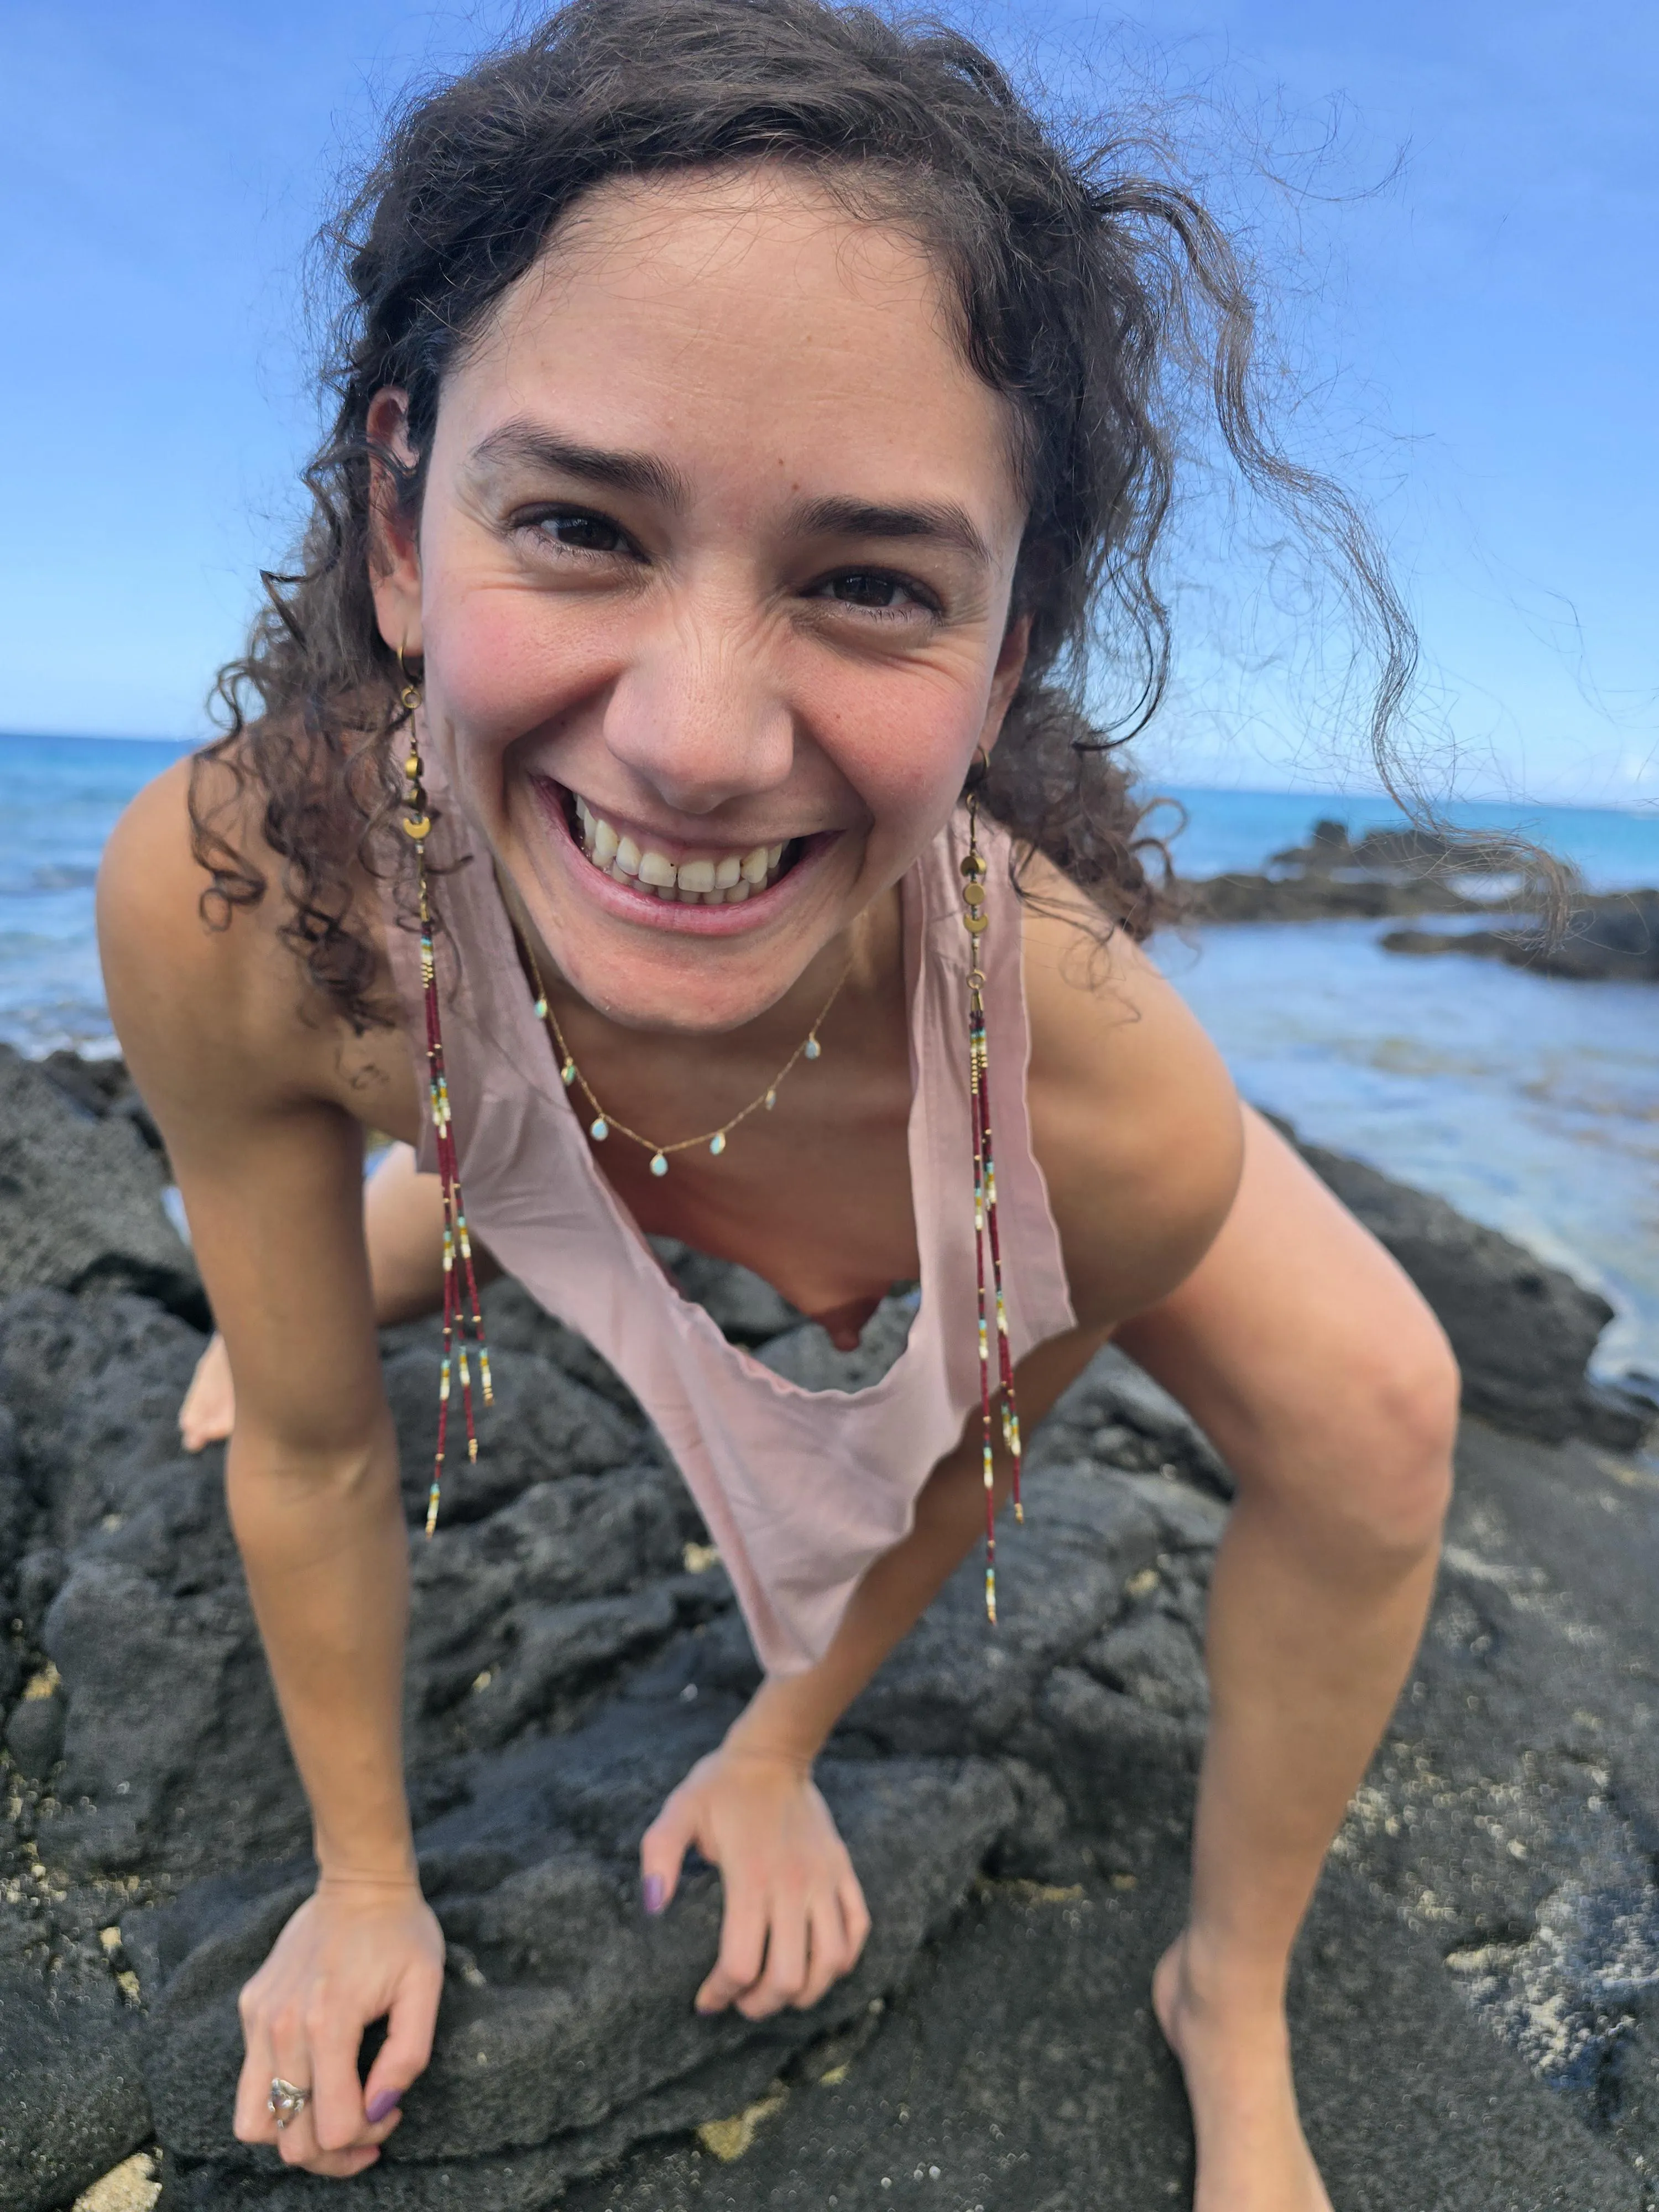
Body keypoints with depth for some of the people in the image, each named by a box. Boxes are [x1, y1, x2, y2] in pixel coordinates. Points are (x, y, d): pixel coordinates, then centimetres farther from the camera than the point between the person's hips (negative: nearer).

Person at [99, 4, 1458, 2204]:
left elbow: (969, 1445, -19)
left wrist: (783, 1752, -1)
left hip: (969, 1198, -1)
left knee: (1372, 1415, -14)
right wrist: (367, 1875, -5)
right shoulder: (225, 902, -38)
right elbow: (311, 1451, -21)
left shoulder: (1109, 1099, -43)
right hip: (562, 1127, 2)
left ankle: (1230, 2006, 12)